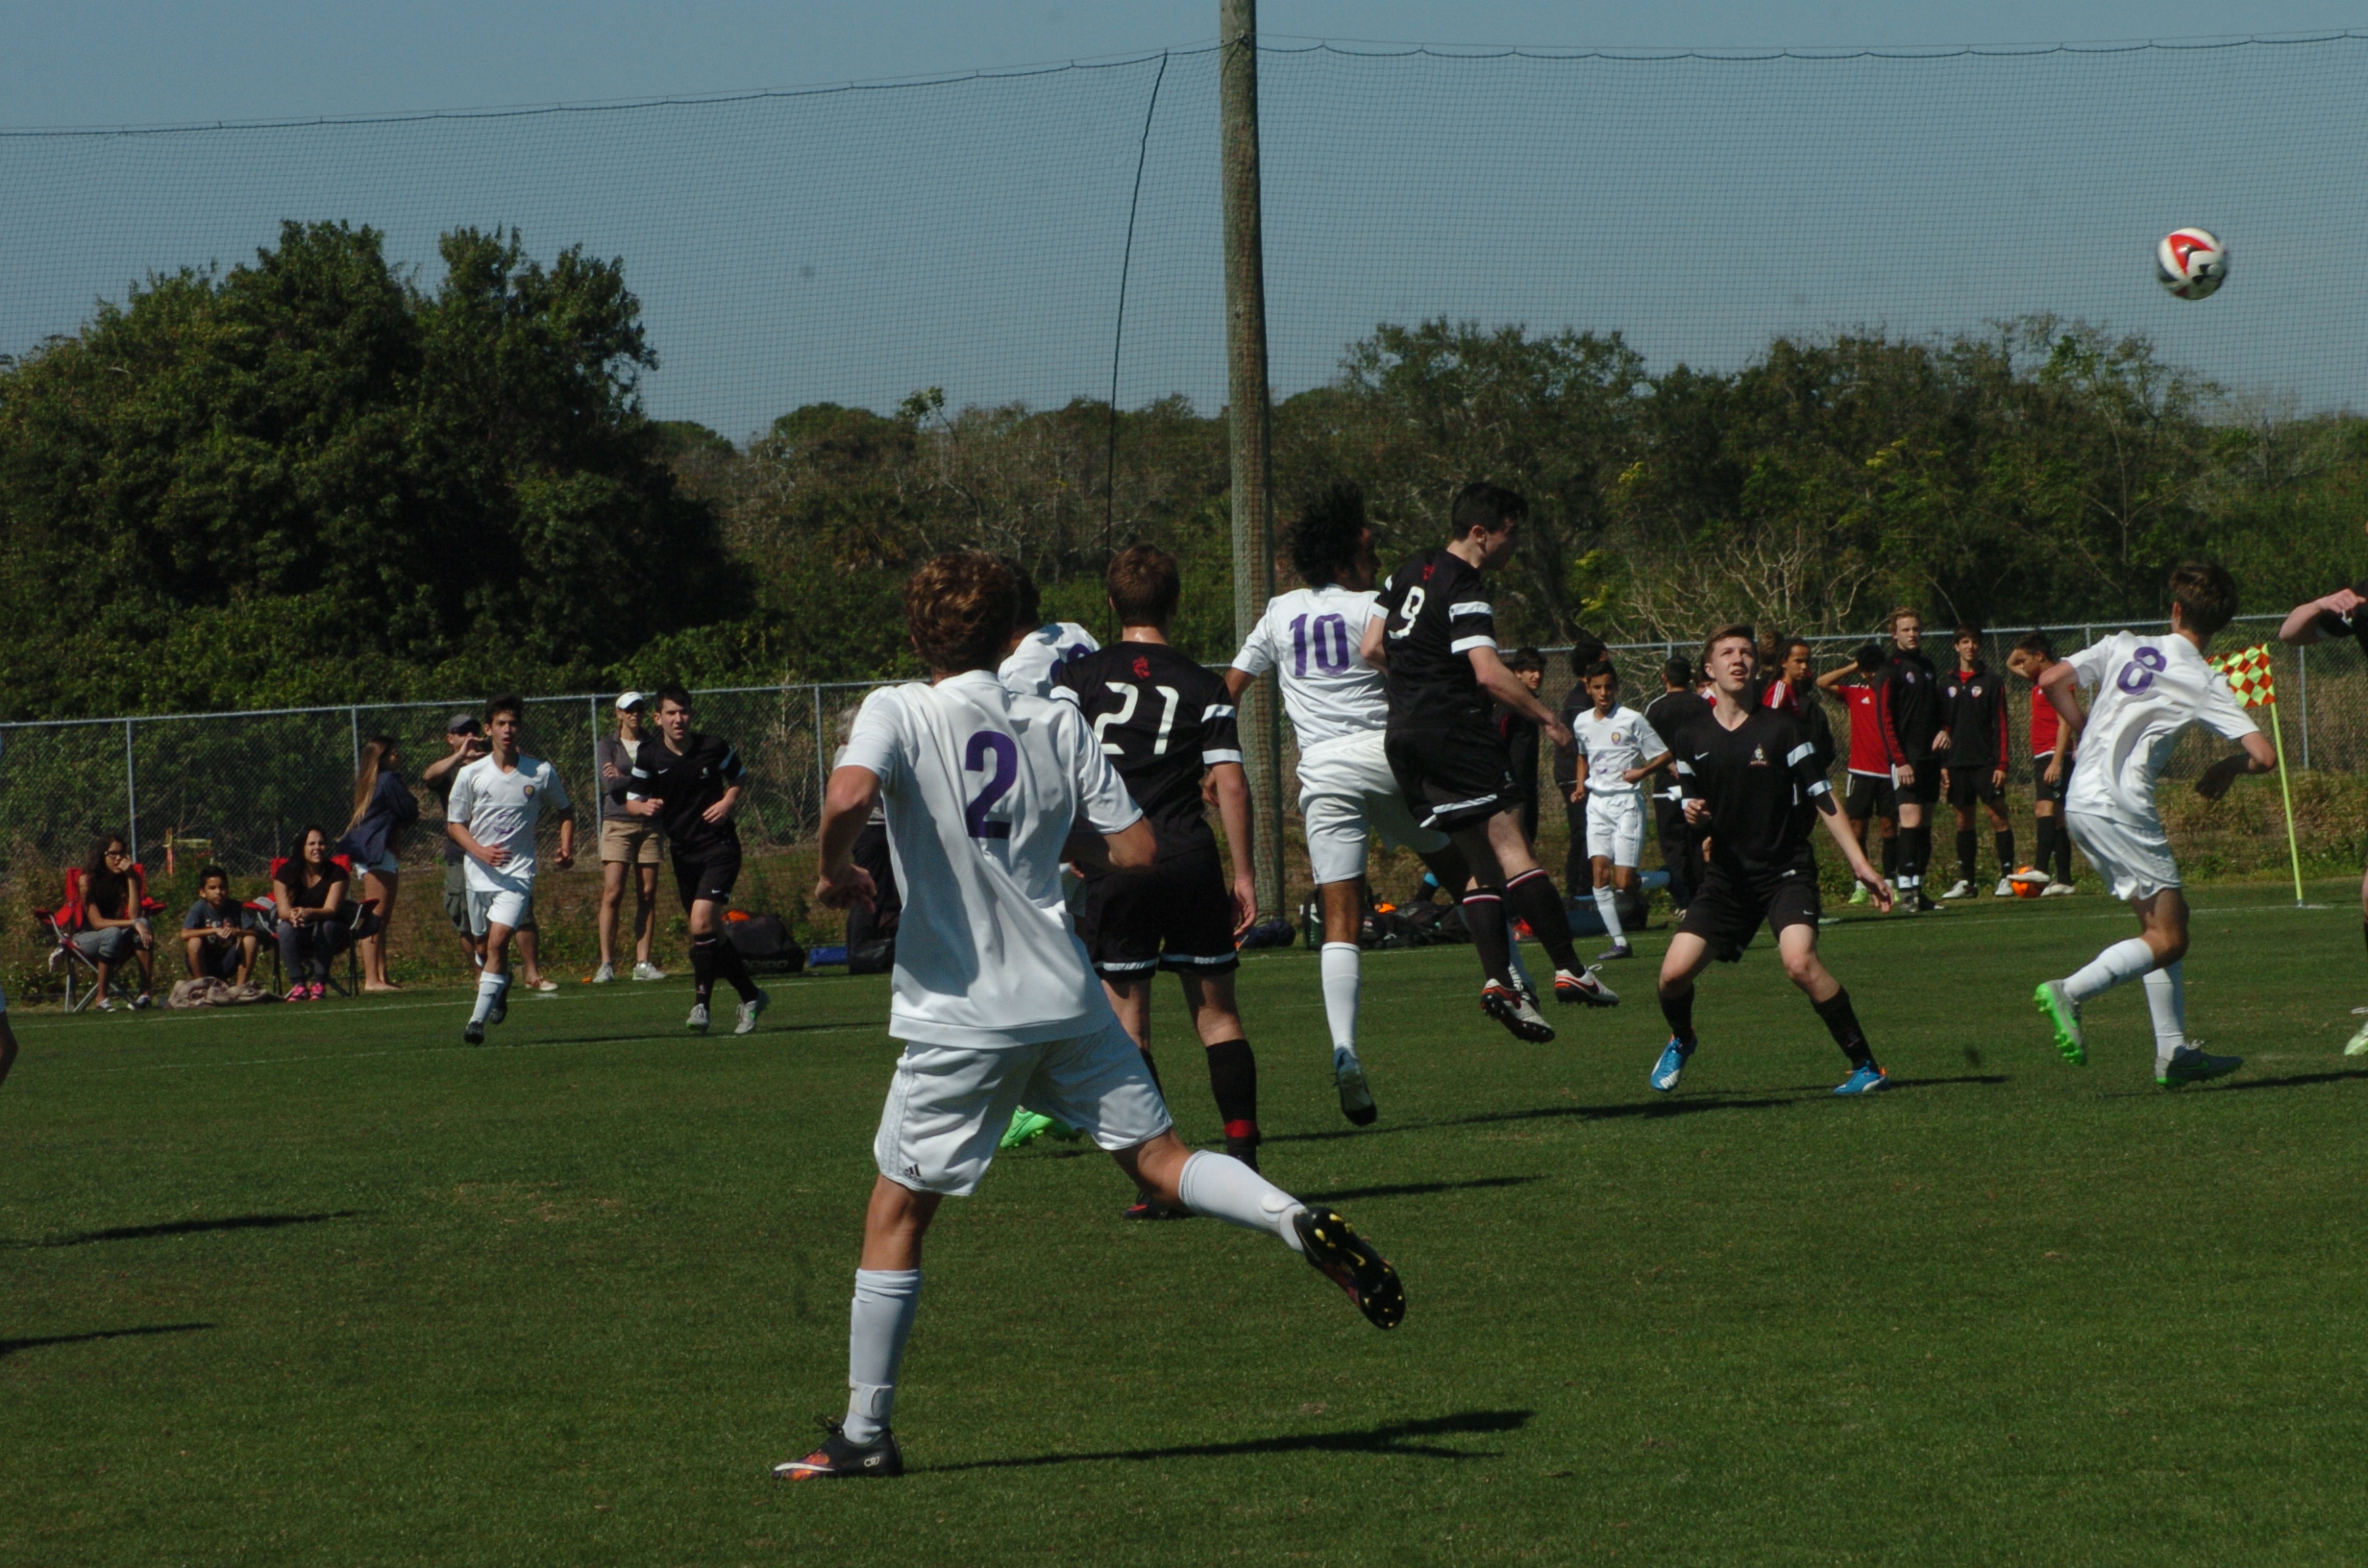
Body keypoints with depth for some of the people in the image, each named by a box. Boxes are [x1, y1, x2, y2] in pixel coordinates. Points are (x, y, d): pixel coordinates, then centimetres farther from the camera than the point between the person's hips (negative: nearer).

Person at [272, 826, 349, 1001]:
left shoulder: (336, 873, -10)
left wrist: (309, 913, -45)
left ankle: (319, 984, -33)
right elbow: (283, 910, -15)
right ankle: (298, 985, -35)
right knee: (286, 928, -31)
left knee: (326, 926, -35)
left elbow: (331, 909, -23)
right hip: (299, 937, 1)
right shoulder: (286, 872, -6)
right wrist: (292, 915, -42)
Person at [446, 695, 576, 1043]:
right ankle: (500, 986, 47)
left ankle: (478, 1020, -21)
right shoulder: (471, 775, -2)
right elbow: (454, 824, 4)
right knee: (485, 944, 13)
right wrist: (481, 851, -14)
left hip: (518, 872, -2)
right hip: (479, 871, 2)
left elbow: (565, 812, 15)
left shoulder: (541, 773, -1)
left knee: (498, 940, -19)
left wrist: (566, 849, -1)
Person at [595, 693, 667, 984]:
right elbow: (610, 784, -9)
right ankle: (606, 963, -9)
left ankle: (643, 963, 3)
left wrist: (625, 779, -10)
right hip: (618, 823, -3)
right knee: (613, 894, -10)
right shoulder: (607, 745, 5)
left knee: (647, 895, 0)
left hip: (649, 825, 3)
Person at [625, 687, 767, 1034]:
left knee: (701, 922, -20)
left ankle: (701, 1006, -16)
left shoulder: (714, 748, -6)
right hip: (683, 854, 4)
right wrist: (645, 807, -22)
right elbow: (631, 801, 1)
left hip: (719, 847, -4)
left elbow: (740, 777, 11)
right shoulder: (649, 756, -3)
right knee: (713, 934, 9)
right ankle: (751, 998, 26)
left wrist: (729, 801, -9)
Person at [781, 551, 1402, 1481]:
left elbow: (848, 794, -25)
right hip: (1067, 1001, 3)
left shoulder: (900, 713, -5)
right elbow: (1136, 850, 7)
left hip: (960, 1015, -3)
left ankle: (865, 1434, 10)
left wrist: (834, 872, -6)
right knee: (1159, 1158, 10)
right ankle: (1297, 1222, -18)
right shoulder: (1058, 725, 7)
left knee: (895, 1216, 8)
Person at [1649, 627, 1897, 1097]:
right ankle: (1681, 1042, 26)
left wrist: (1860, 865, -5)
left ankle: (1864, 1065, -17)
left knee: (1800, 962, -29)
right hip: (1727, 876, 3)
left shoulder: (1780, 728, -3)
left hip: (1786, 870, -3)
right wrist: (1693, 814, -12)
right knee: (1674, 972, -10)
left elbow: (1821, 800, -1)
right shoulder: (1692, 739, 5)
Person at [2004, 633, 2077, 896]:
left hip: (2055, 755, -10)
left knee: (2046, 808, -22)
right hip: (2041, 757, 10)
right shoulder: (2039, 681, 18)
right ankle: (2063, 880, 7)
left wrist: (2056, 762, -23)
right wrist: (2022, 648, 17)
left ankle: (2042, 871, -36)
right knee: (2054, 818, 7)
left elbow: (2064, 724, -17)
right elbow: (2011, 663, 37)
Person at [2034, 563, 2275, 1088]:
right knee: (2167, 939, -5)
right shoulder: (2204, 683, -5)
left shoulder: (2122, 646, 8)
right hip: (2121, 806, -7)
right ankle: (2069, 992, -22)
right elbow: (2264, 755, -9)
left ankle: (2173, 1051, 12)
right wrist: (2230, 766, 13)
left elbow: (2052, 682, 8)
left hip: (2080, 802, 7)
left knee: (2162, 922, 14)